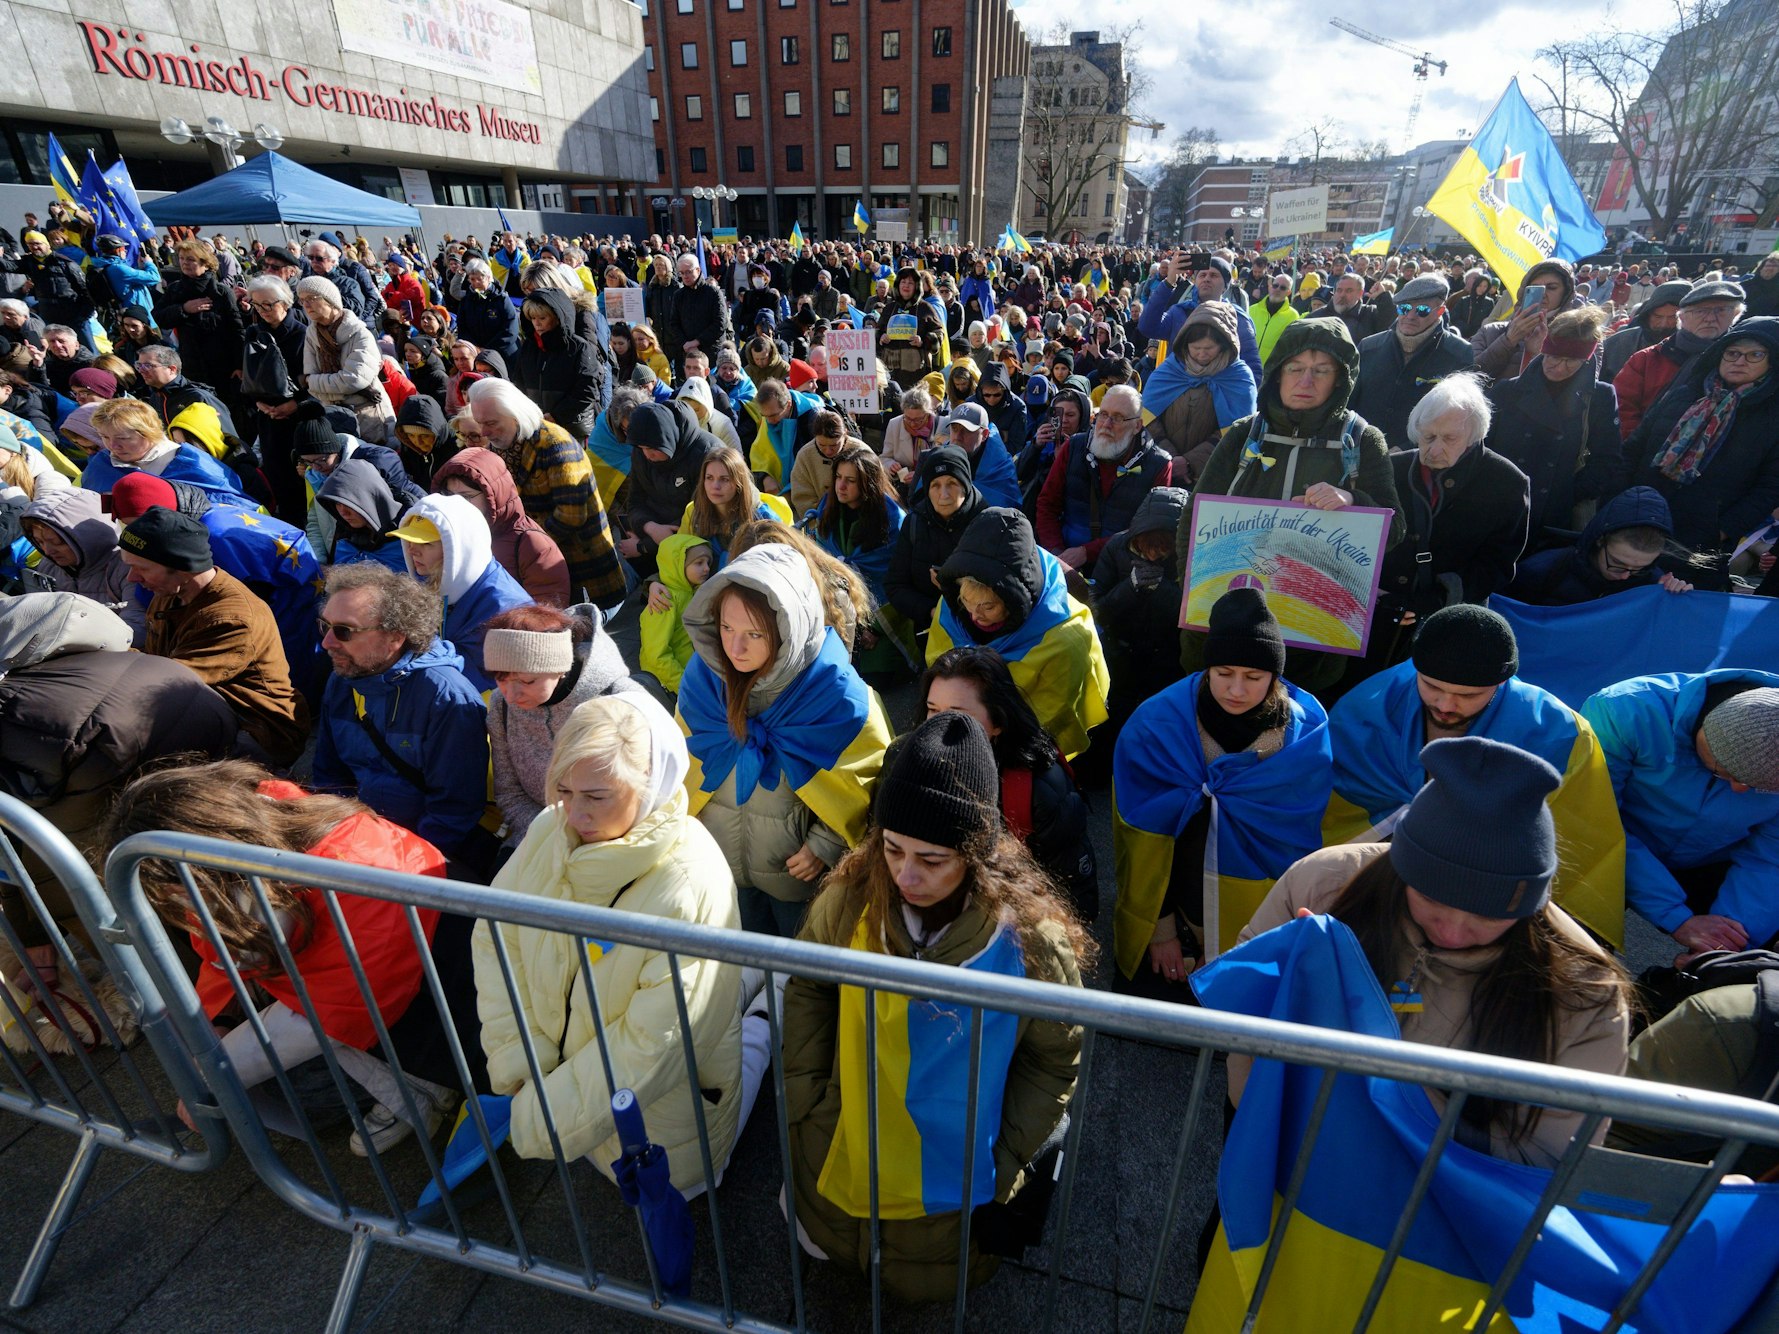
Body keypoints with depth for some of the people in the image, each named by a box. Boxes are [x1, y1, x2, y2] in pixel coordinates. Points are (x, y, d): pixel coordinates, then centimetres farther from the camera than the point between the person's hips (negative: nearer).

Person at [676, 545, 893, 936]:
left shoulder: (834, 689, -27)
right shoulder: (703, 674, -14)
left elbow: (869, 776, -15)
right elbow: (684, 758, 2)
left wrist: (825, 846, -14)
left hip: (796, 869, -3)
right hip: (718, 862, 4)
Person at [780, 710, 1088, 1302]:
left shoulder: (1033, 939, -29)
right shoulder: (849, 897, -23)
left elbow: (1053, 1059, -11)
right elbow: (806, 991, -4)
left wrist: (1001, 1161, -11)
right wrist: (805, 1099, -5)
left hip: (948, 1181, -2)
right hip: (841, 1156, 3)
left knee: (920, 1284, 23)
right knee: (827, 1248, 27)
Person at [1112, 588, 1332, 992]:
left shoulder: (1308, 732, -14)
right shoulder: (1155, 724, -16)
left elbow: (1303, 838, -4)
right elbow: (1143, 840, -9)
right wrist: (1160, 928, -5)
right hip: (1176, 916, 0)